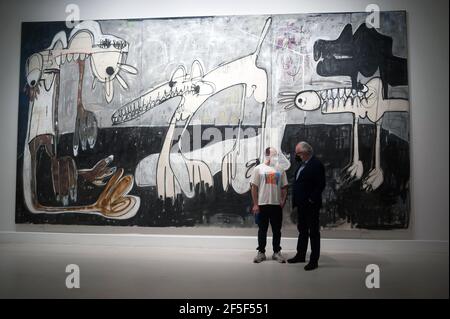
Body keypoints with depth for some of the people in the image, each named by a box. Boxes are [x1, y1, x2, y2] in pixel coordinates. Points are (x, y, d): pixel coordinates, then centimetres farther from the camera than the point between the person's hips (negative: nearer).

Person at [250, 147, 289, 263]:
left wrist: (283, 201, -4)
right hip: (262, 204, -2)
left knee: (277, 230, 9)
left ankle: (277, 252, 21)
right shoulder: (259, 169, -2)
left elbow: (284, 187, 9)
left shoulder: (280, 170, 7)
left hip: (277, 205, 2)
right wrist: (255, 204, -7)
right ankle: (261, 252, 18)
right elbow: (254, 187, -3)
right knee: (262, 230, 7)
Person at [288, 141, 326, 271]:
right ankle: (300, 255, 30)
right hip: (301, 204, 9)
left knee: (314, 232, 2)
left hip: (311, 205, -9)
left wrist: (312, 200, -18)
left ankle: (314, 260, 10)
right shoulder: (302, 164, 12)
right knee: (302, 230, 18)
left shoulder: (316, 164, -15)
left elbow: (321, 185, -19)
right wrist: (296, 201, 12)